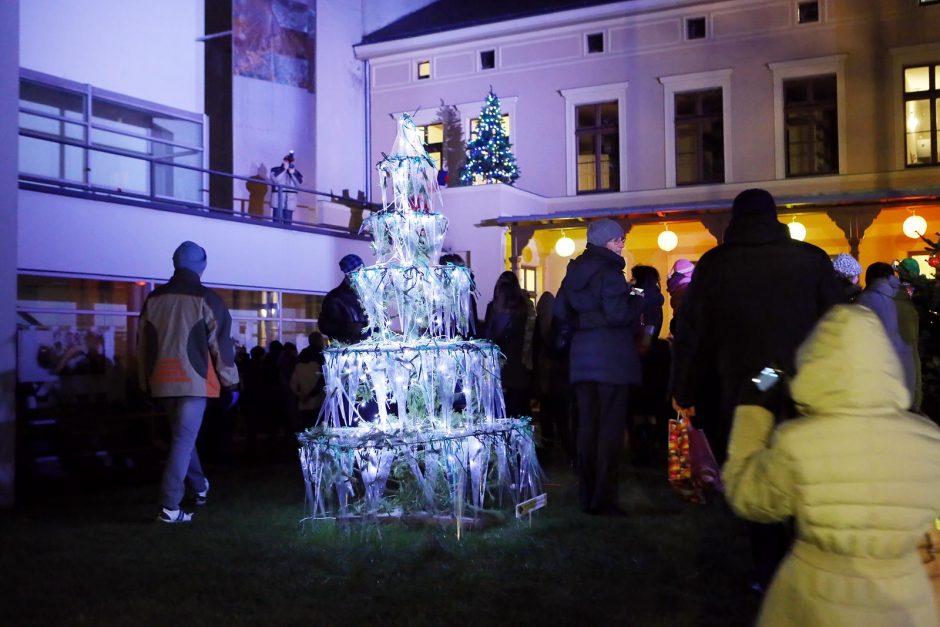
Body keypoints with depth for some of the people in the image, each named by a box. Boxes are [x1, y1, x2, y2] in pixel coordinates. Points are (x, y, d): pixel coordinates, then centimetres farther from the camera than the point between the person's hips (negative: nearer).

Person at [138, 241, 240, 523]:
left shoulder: (153, 299, 9)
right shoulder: (206, 298, -6)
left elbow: (143, 344, 14)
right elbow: (221, 343, -6)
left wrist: (146, 382, 22)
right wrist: (231, 383, 1)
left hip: (163, 381, 5)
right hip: (194, 381, -5)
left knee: (182, 435, 22)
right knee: (184, 440, -4)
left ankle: (198, 487, 36)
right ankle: (169, 507, -8)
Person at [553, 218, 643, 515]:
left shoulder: (576, 270, 11)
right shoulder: (609, 271, -13)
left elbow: (560, 310, 12)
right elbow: (618, 314, -21)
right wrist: (637, 301, -4)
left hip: (581, 356, 8)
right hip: (611, 355, -7)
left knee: (586, 425, 11)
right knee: (610, 427, -2)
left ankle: (586, 496, 17)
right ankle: (603, 499, -1)